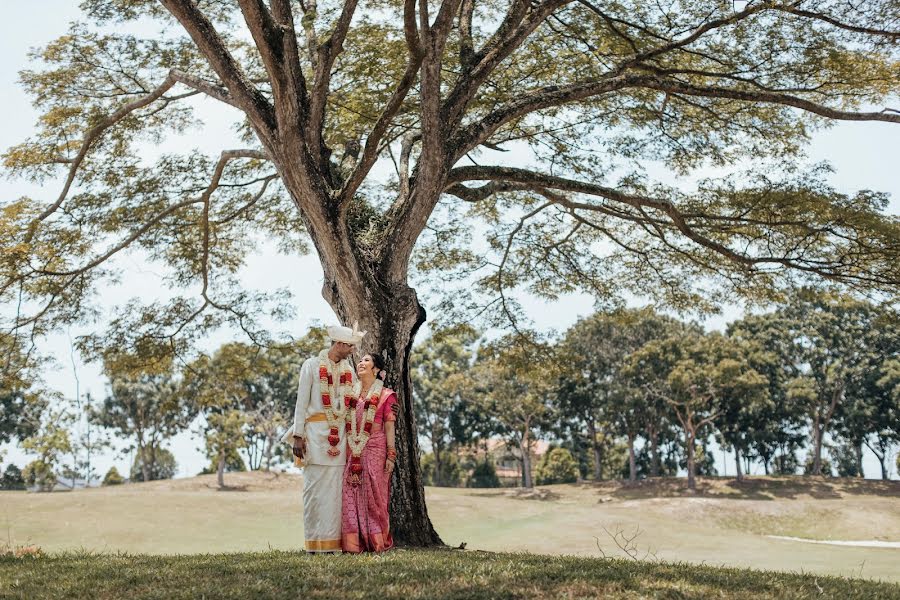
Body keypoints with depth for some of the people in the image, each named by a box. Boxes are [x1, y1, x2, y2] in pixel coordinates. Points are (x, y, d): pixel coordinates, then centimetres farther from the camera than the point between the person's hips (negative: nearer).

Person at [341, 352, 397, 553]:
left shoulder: (386, 395, 4)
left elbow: (389, 427, -1)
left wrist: (391, 455, -7)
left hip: (374, 449, -4)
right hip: (352, 451, 4)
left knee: (373, 495, -4)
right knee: (351, 495, -1)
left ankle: (376, 541, 3)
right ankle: (353, 542, 3)